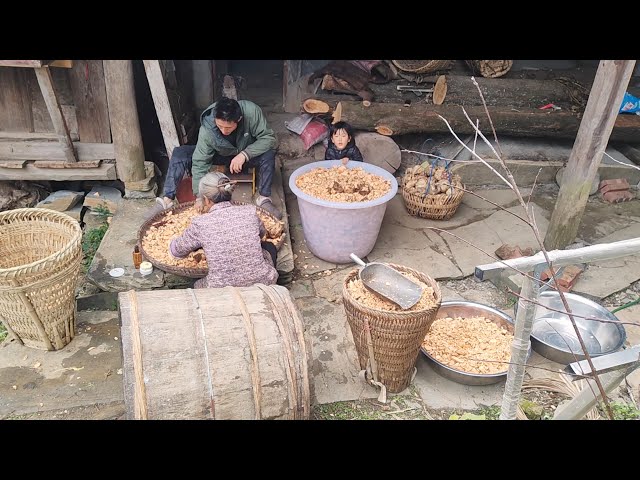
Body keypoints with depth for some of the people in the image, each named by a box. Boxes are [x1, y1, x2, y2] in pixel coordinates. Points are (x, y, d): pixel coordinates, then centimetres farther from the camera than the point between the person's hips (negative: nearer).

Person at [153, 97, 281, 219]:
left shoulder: (251, 112, -36)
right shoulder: (206, 130, -32)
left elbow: (269, 138, -29)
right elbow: (199, 163, -27)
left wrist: (245, 154, -42)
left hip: (248, 154, -1)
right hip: (221, 154, 1)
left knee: (268, 153, -34)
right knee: (179, 154, -18)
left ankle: (263, 198, -19)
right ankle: (167, 199, -16)